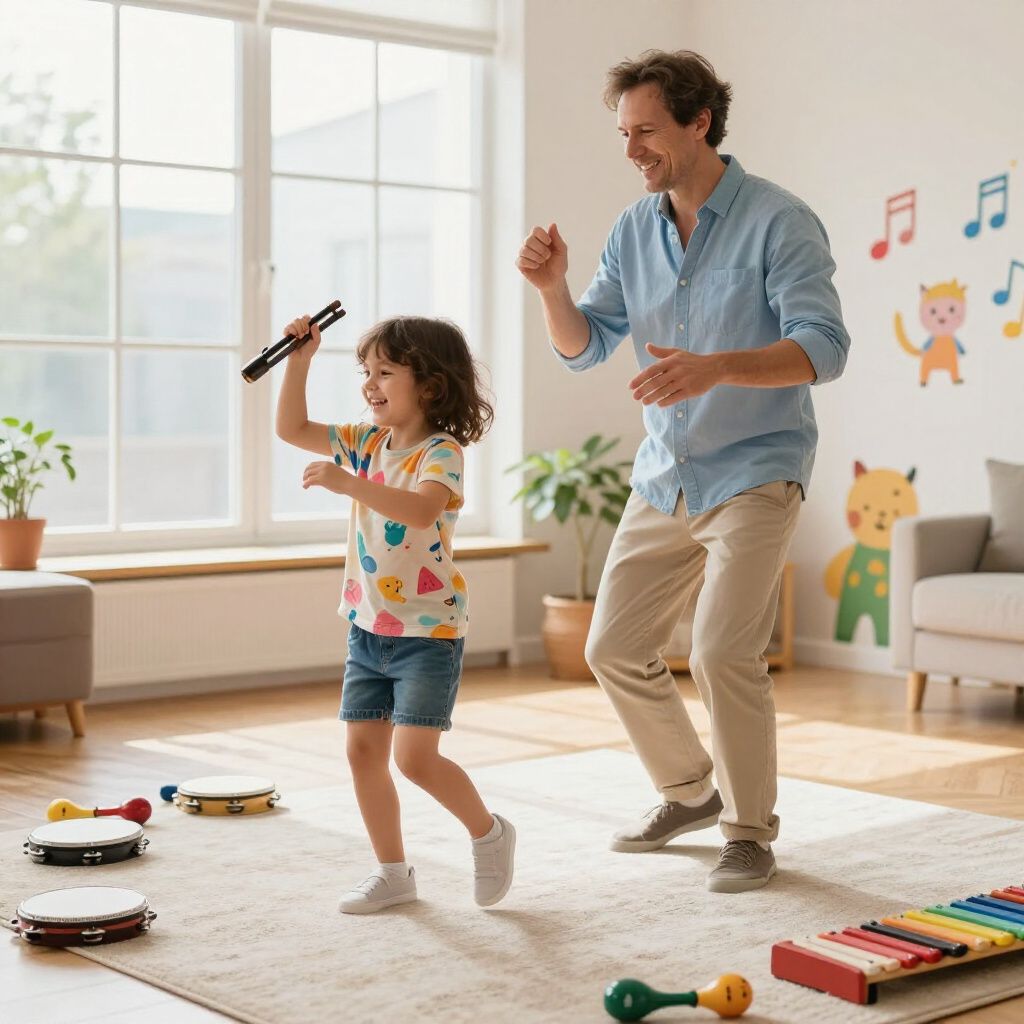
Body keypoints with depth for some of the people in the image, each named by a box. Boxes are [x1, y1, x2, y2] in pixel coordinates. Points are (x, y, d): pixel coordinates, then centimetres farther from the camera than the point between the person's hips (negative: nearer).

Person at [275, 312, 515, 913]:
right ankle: (393, 873, 20)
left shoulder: (441, 453, -16)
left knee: (414, 757, -11)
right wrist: (300, 358, 3)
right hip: (368, 627, 7)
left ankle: (490, 833, 14)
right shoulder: (367, 442, 7)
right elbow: (293, 429, 12)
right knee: (363, 750, 7)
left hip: (428, 630, -7)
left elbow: (421, 509, -35)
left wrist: (349, 482, -43)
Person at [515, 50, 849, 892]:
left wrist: (717, 368, -37)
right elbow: (584, 348, 8)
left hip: (753, 473, -6)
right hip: (664, 477, 7)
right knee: (615, 649, 8)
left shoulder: (779, 222, -13)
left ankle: (751, 831, 3)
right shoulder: (632, 231, 6)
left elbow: (823, 347, -21)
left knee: (723, 653, -17)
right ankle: (691, 792, 29)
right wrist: (553, 287, -13)